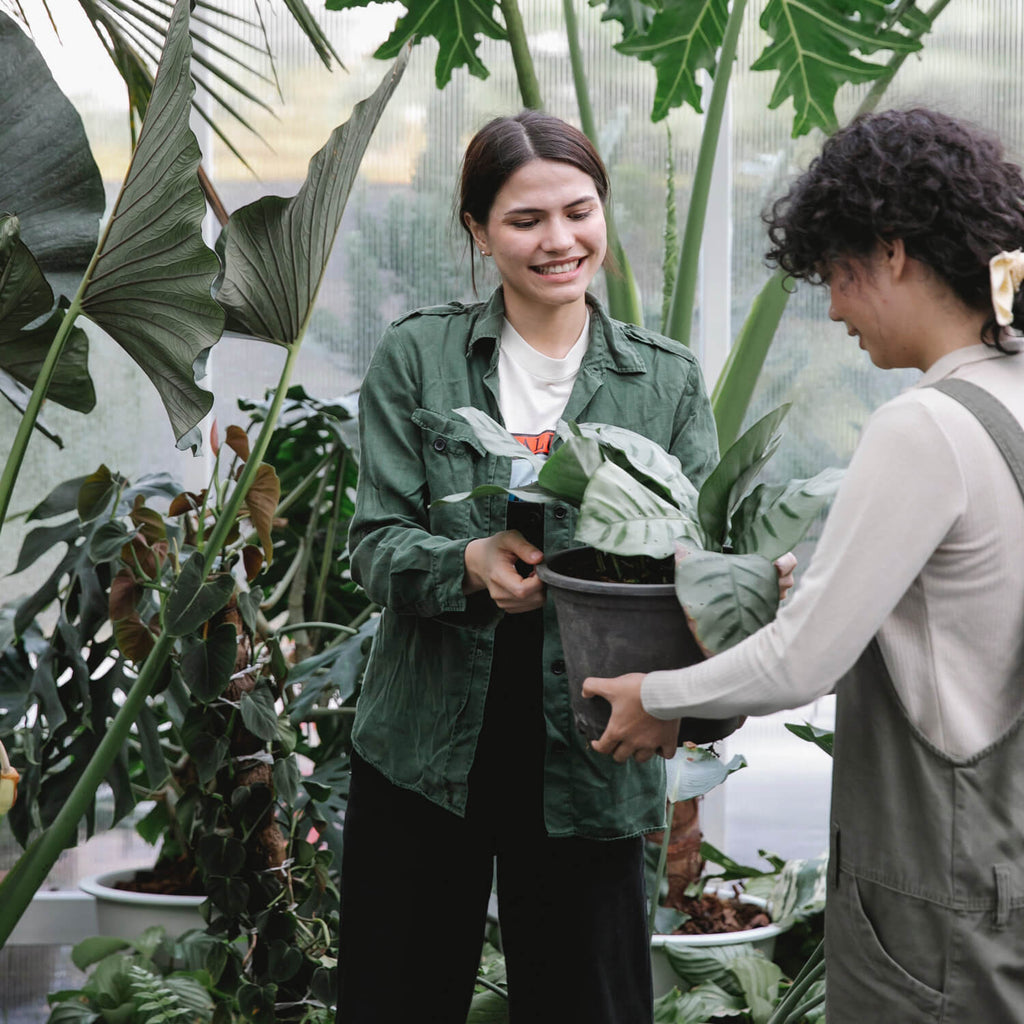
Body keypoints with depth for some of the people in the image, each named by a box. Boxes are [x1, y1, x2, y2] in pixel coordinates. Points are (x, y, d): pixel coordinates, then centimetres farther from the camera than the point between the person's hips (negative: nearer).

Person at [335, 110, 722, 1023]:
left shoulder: (668, 380, 4)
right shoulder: (416, 356, 2)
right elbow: (376, 543, -3)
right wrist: (469, 564, -24)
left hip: (585, 759, 0)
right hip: (426, 749, 0)